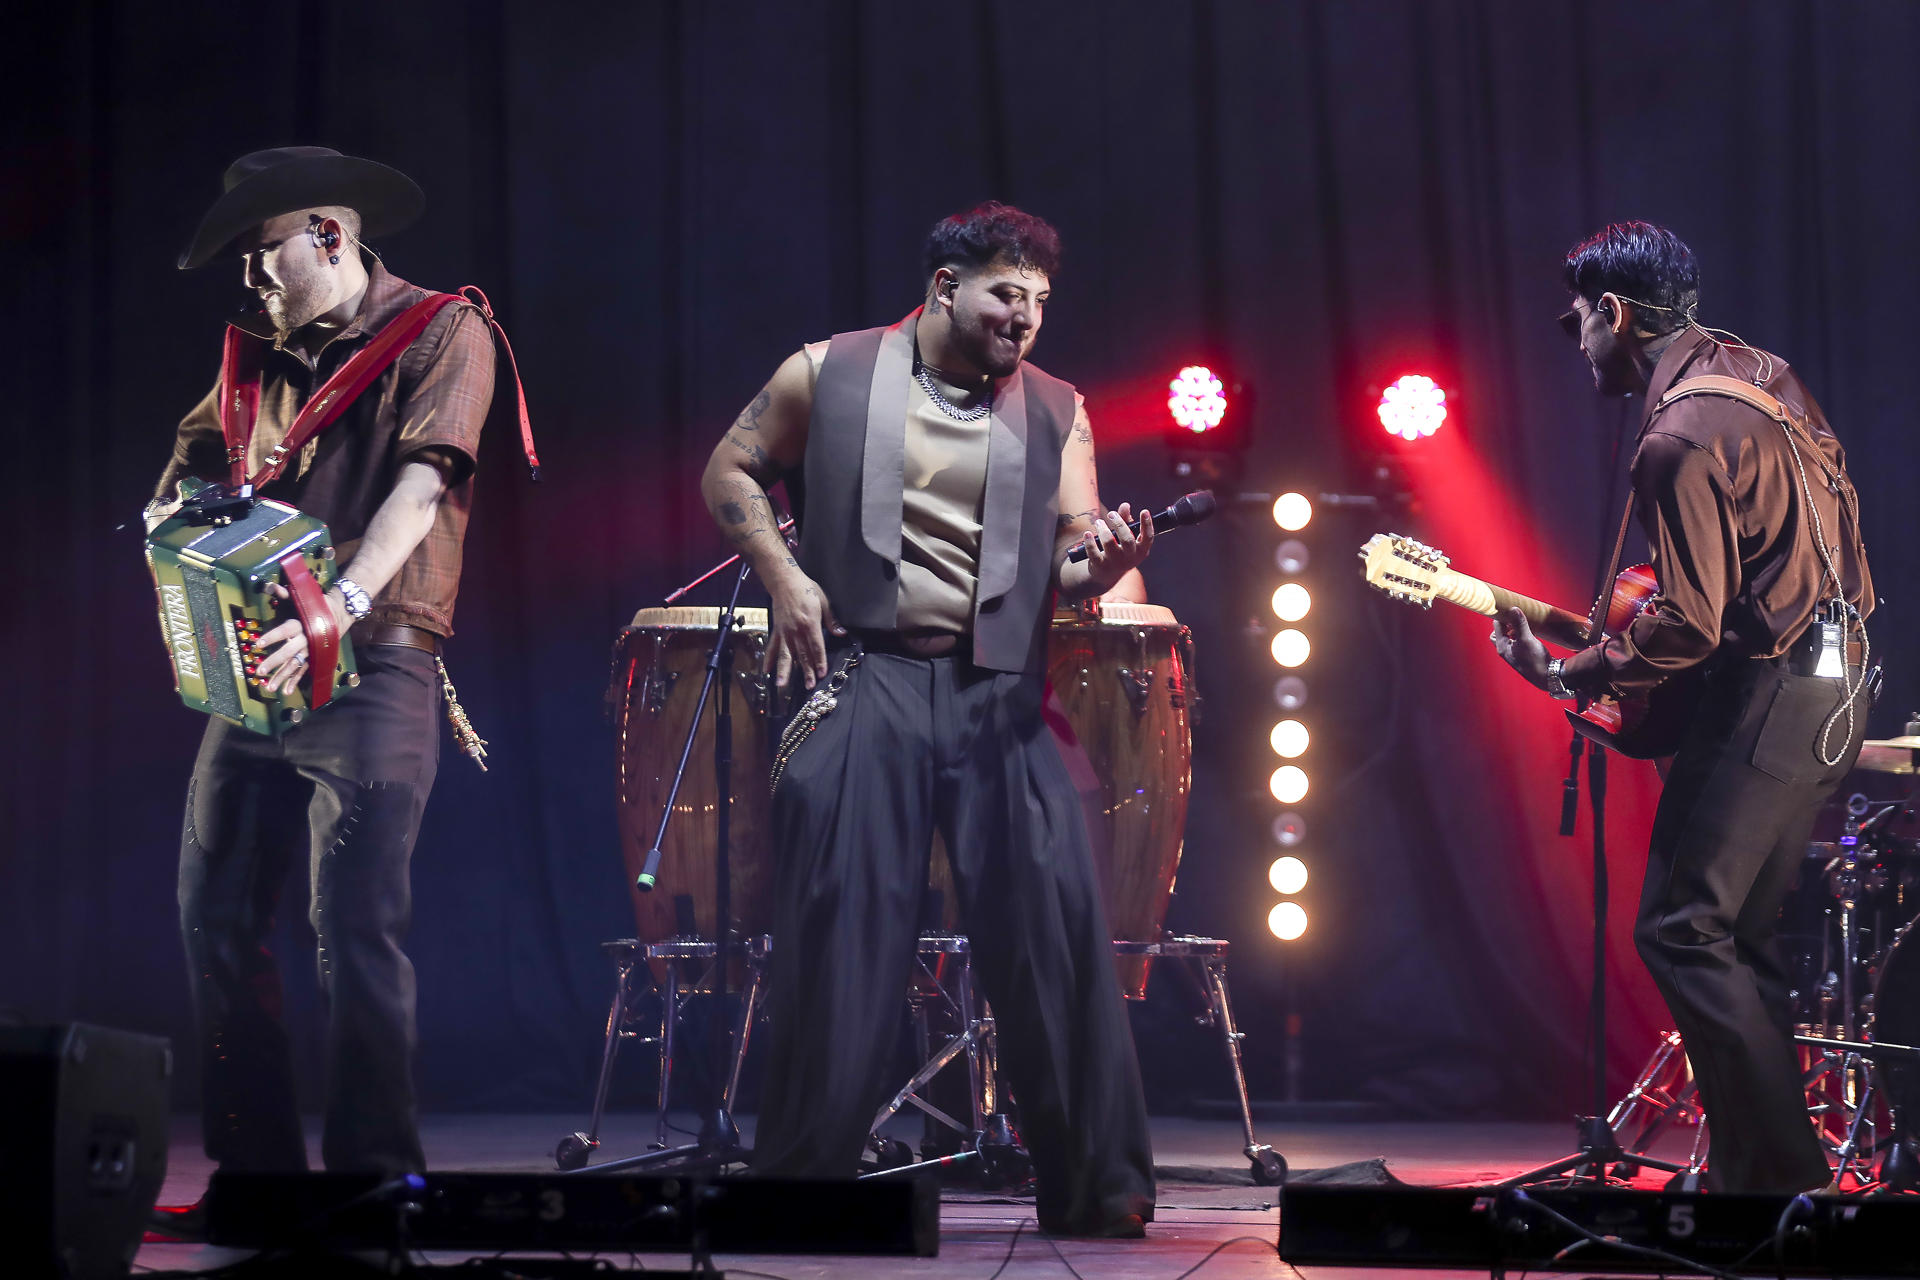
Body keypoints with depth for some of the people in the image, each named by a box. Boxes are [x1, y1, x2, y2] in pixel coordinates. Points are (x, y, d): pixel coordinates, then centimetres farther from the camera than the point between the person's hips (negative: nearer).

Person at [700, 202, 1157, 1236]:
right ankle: (806, 1177, 2)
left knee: (1056, 924, -6)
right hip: (859, 679, -2)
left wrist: (1104, 564, -15)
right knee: (842, 925, -7)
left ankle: (1098, 1187, 0)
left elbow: (1069, 562, 9)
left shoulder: (1054, 413, 13)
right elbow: (728, 471, 13)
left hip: (1000, 695, 2)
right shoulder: (828, 375, 6)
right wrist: (784, 575, -2)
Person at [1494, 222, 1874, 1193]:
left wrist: (1562, 675, -11)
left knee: (1681, 929, -9)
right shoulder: (1762, 374, 11)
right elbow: (1830, 491, 22)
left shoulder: (1679, 440, -19)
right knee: (1737, 939, 13)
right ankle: (1756, 1167, 14)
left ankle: (1786, 1175, -11)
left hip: (1769, 696, -10)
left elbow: (1687, 629, -22)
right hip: (1838, 673, 10)